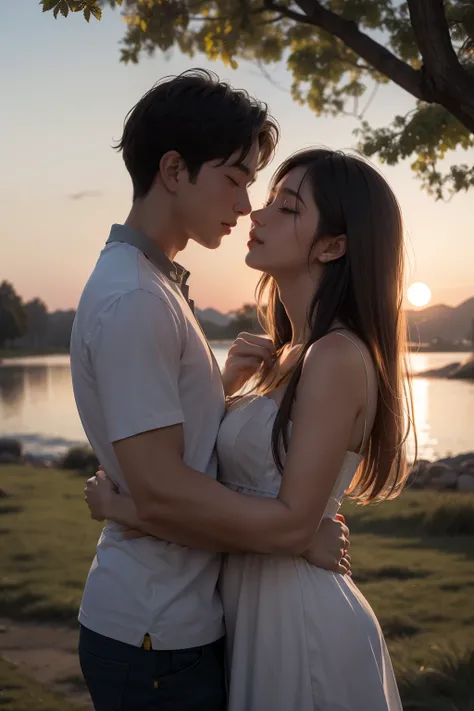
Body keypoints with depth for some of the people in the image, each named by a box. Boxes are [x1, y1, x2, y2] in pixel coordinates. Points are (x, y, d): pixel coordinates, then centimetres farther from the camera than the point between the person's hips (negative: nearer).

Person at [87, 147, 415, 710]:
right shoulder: (288, 357, 8)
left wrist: (125, 508, -19)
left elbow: (290, 523, -23)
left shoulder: (338, 357, -19)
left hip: (300, 619, -8)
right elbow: (248, 484, 10)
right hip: (256, 607, 8)